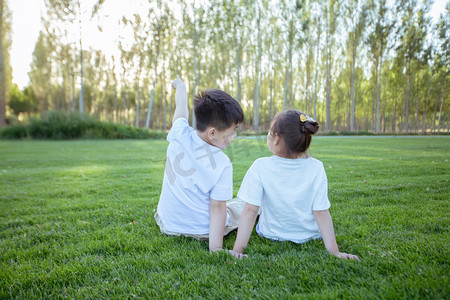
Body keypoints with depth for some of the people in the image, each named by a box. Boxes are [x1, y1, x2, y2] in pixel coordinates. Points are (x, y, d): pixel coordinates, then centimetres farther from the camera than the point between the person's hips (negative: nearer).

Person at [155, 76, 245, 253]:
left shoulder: (180, 134, -15)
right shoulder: (223, 164, -24)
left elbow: (181, 108, 6)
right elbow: (217, 208, -23)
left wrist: (181, 86, 26)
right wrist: (216, 249, -20)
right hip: (204, 232, -3)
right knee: (244, 205, 21)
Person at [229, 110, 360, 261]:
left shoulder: (260, 167, -24)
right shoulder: (316, 168, -20)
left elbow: (250, 211, -25)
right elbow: (321, 213, -21)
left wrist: (237, 250, -21)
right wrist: (334, 251, -15)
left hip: (271, 235, -1)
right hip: (311, 236, 1)